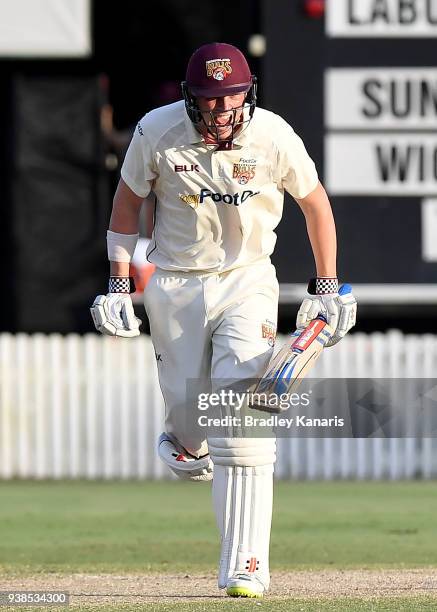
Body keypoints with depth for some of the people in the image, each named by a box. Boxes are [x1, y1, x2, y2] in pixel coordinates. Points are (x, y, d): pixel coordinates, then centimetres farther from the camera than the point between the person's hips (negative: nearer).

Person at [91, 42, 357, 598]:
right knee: (189, 415, 4)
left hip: (247, 282, -1)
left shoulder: (274, 136, -14)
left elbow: (315, 203, 3)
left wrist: (326, 288, 5)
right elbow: (127, 202, 3)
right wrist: (117, 285, -1)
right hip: (174, 285, 1)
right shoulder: (156, 133, -13)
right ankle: (181, 439, 46)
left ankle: (244, 566, -17)